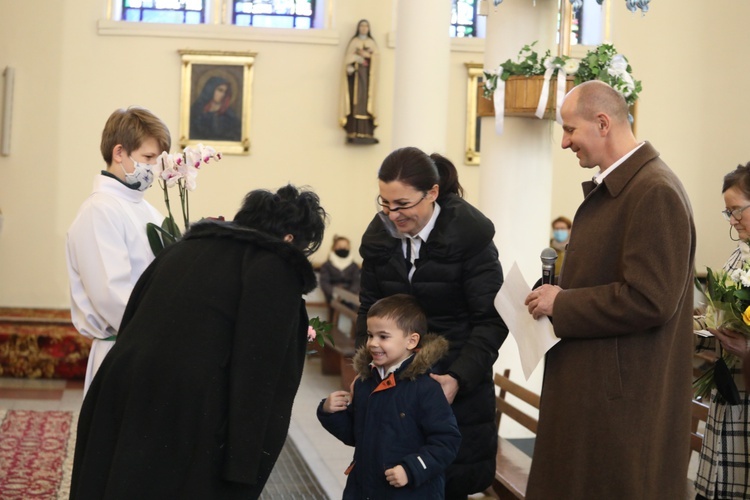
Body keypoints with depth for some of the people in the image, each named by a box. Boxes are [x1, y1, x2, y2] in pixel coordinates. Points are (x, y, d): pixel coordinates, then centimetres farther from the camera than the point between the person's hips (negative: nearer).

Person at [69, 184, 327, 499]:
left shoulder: (186, 247, 17)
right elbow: (259, 371, -11)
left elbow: (132, 319, 18)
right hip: (190, 421, -6)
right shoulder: (275, 270, -4)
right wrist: (243, 467, -11)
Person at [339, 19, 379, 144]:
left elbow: (375, 59, 4)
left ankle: (366, 132, -10)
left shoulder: (372, 43, 17)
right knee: (355, 100, -9)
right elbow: (348, 57, -1)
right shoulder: (354, 42, 11)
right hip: (355, 73, -2)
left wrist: (365, 55, -12)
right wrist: (350, 66, -19)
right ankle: (353, 132, -14)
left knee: (366, 100, -6)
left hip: (367, 74, 2)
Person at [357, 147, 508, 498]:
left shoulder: (470, 235, -13)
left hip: (454, 380, -3)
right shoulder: (379, 236, 1)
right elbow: (369, 310, 9)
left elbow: (491, 320, -12)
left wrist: (459, 379, -23)